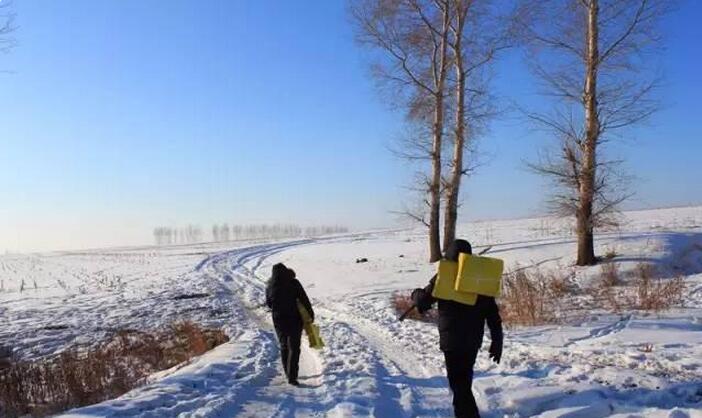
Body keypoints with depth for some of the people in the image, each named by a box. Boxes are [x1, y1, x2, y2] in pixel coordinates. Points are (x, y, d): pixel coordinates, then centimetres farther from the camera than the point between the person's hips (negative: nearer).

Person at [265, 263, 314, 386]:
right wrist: (310, 314, 0)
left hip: (278, 320, 4)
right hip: (294, 320, -4)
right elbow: (304, 300, -10)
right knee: (294, 348, -1)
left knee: (284, 346, 19)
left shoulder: (269, 287, 0)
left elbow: (269, 304, 12)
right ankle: (292, 376, -11)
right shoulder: (293, 283, -11)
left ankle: (289, 374, 28)